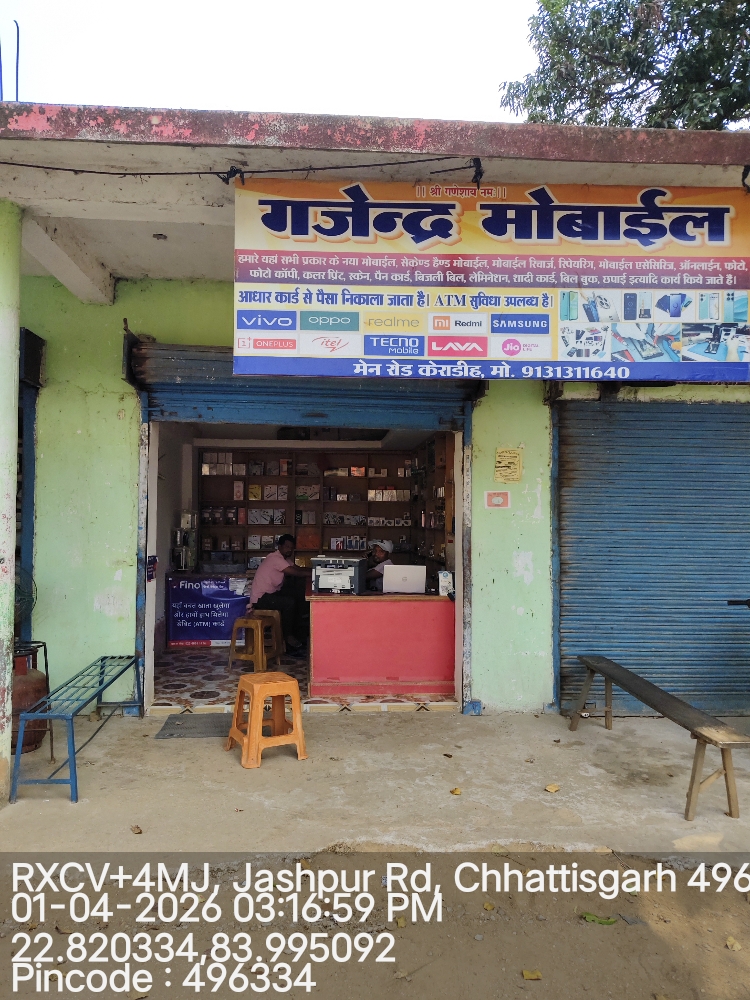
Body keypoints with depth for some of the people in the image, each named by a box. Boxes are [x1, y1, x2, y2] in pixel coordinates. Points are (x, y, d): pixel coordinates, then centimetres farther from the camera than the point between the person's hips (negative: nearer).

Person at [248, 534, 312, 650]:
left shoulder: (285, 558, 11)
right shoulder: (275, 558, -19)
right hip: (260, 598, -10)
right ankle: (288, 636, -8)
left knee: (299, 593, -1)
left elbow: (298, 568, 5)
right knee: (289, 602, -25)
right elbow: (295, 572, -25)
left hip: (272, 592, 10)